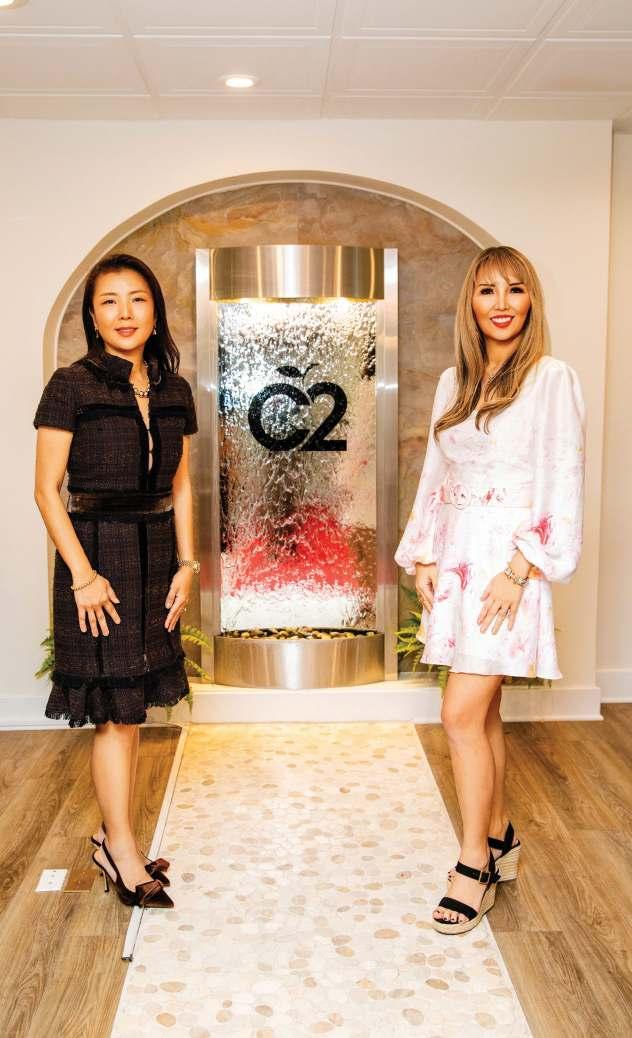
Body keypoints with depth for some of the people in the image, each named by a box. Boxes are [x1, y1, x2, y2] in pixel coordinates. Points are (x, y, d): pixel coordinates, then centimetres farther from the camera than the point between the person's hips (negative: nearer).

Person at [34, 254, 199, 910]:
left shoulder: (172, 390, 8)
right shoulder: (71, 385, -7)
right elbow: (46, 490, -9)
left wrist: (185, 564, 6)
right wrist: (83, 573, -15)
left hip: (155, 552, 6)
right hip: (96, 550, -5)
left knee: (132, 707, 12)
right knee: (116, 711, -1)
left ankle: (114, 840, 25)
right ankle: (122, 849, 14)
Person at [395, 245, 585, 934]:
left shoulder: (551, 378, -6)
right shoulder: (454, 382, 12)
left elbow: (562, 485, -11)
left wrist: (519, 570, -16)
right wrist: (424, 558, 5)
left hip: (507, 563, -6)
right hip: (455, 560, 6)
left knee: (462, 715, -8)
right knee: (483, 712, 13)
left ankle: (474, 866, 8)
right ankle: (500, 838, 29)